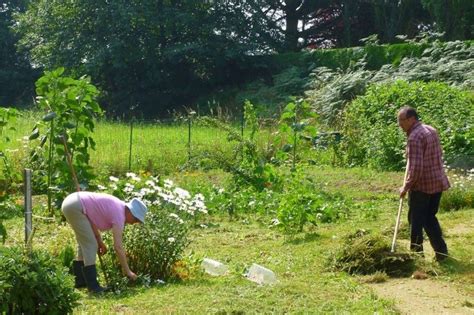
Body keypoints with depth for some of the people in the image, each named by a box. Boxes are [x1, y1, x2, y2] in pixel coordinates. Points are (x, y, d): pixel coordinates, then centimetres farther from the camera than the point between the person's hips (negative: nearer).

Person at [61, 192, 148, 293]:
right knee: (90, 245, -6)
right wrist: (127, 271, -12)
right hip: (75, 207, -10)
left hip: (69, 203, 10)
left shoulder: (118, 206, 13)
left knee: (84, 244, 19)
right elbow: (118, 247, -17)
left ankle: (80, 281, 25)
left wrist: (99, 241, 11)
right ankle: (92, 286, -5)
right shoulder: (119, 215, -13)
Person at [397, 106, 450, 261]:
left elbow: (415, 168, -24)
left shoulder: (414, 137, -20)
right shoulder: (431, 130, 9)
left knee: (416, 220, 5)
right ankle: (441, 251, 16)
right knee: (430, 217, 18)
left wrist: (406, 187, -14)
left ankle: (416, 252, 13)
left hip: (421, 185, -8)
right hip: (438, 182, 8)